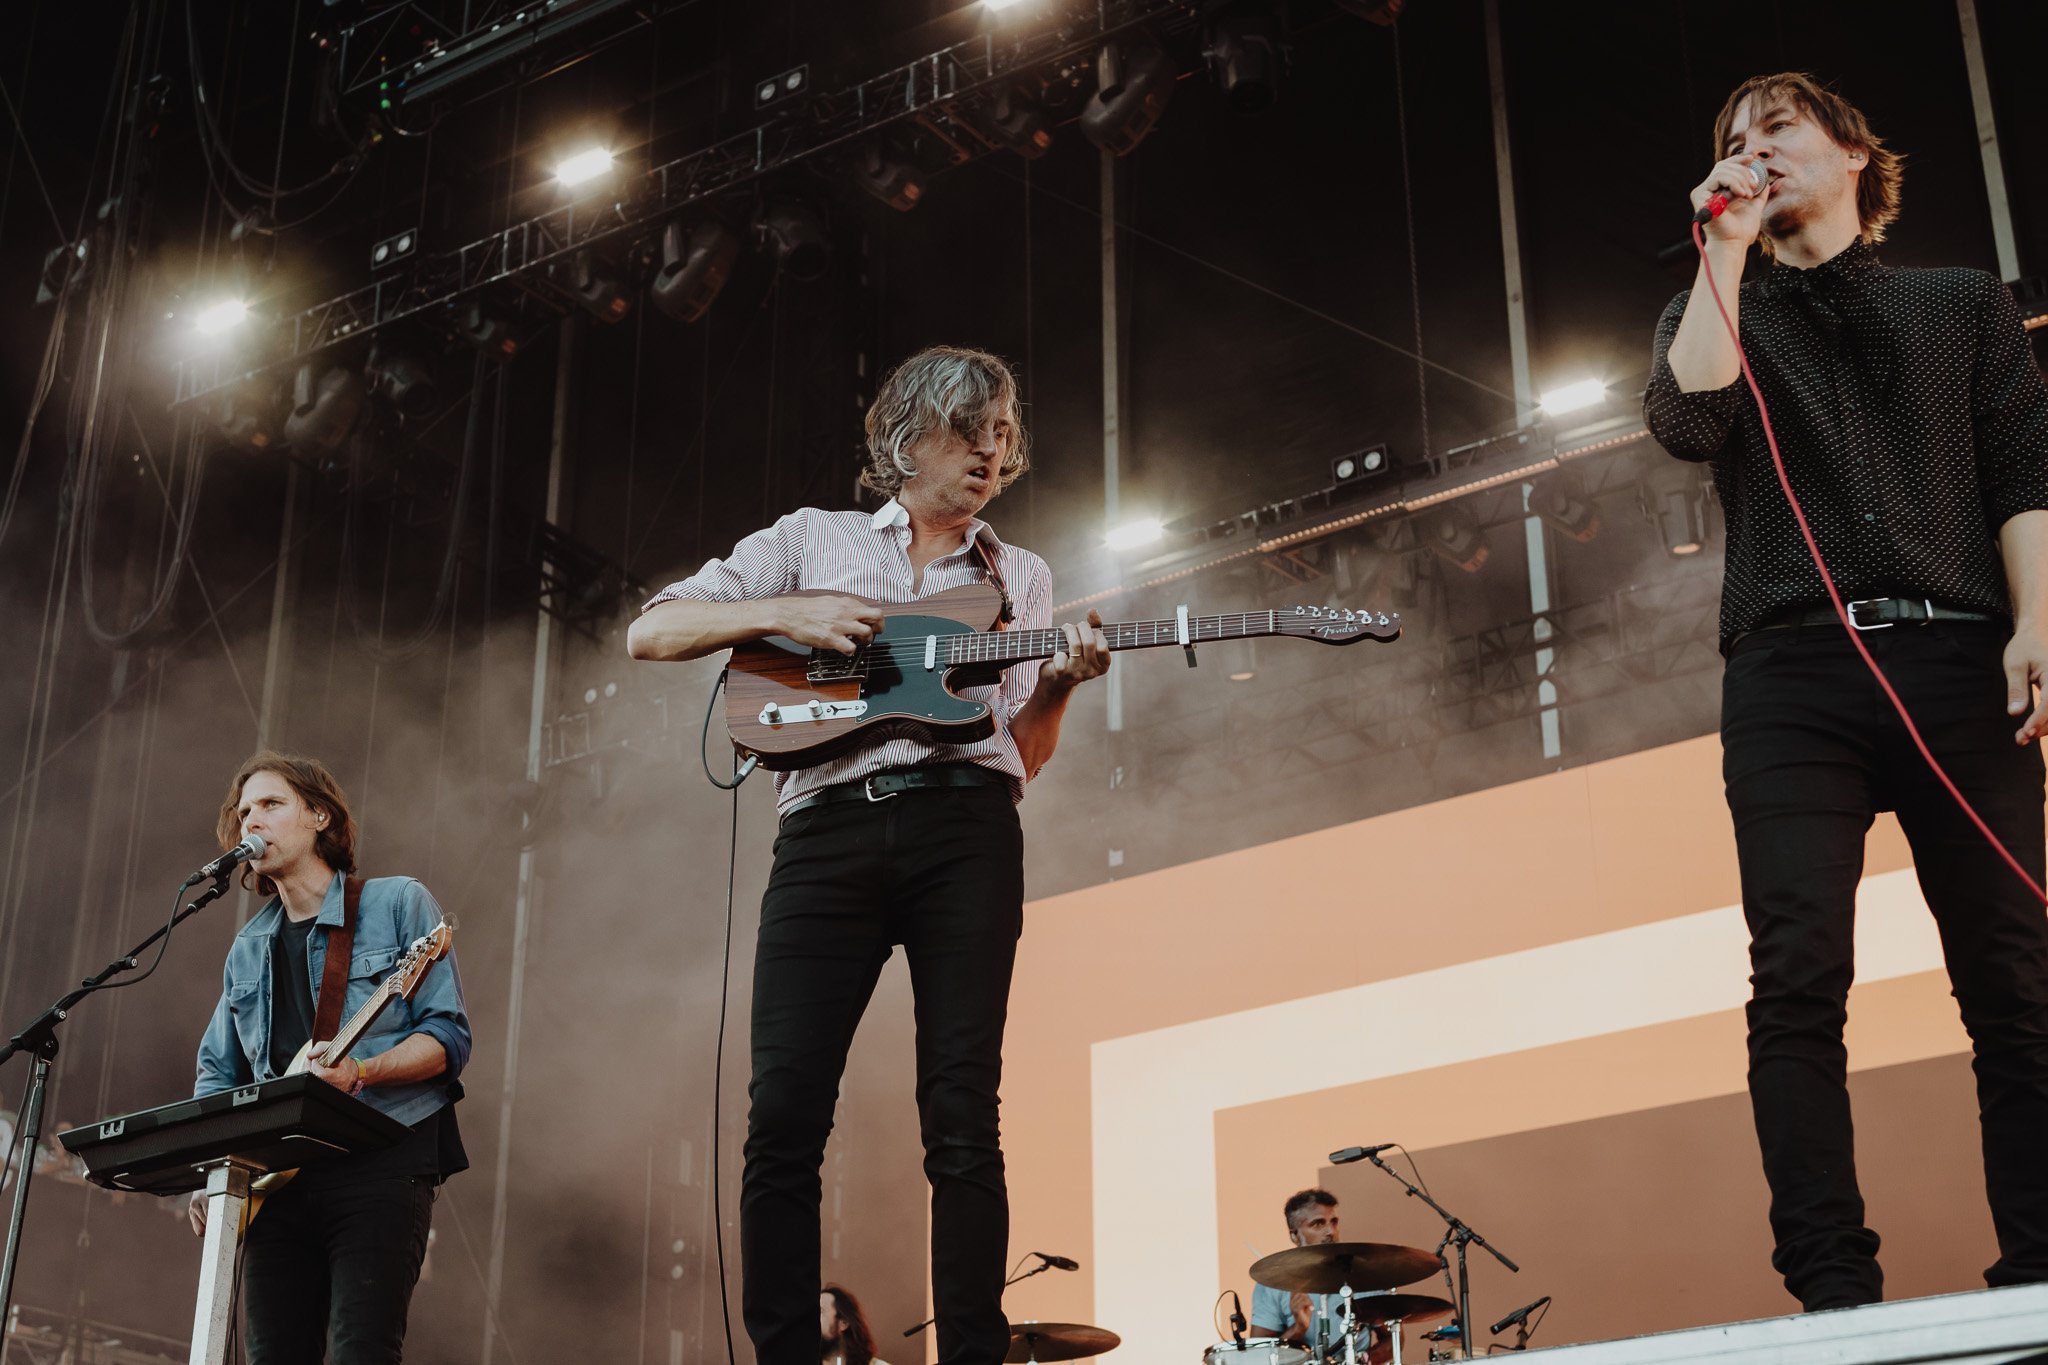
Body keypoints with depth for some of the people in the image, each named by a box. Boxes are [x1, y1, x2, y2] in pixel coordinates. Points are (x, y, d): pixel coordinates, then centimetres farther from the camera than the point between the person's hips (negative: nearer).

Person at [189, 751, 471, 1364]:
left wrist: (359, 1073, -21)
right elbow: (218, 1071, 23)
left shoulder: (398, 903, 3)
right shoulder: (247, 950, 20)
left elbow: (449, 1035, -4)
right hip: (279, 1179, 5)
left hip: (381, 1165, -5)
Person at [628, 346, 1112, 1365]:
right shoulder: (813, 539, 17)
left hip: (967, 829, 1)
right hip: (830, 827, -1)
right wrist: (788, 614, -3)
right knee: (784, 1118, -8)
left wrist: (1058, 684, -2)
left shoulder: (1020, 576, 22)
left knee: (963, 1119, -6)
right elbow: (649, 634, 10)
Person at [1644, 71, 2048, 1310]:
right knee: (1800, 980, -13)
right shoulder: (1723, 316, 22)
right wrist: (1725, 247, 5)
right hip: (1794, 672, 0)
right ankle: (1835, 1289, -16)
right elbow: (1690, 419, -1)